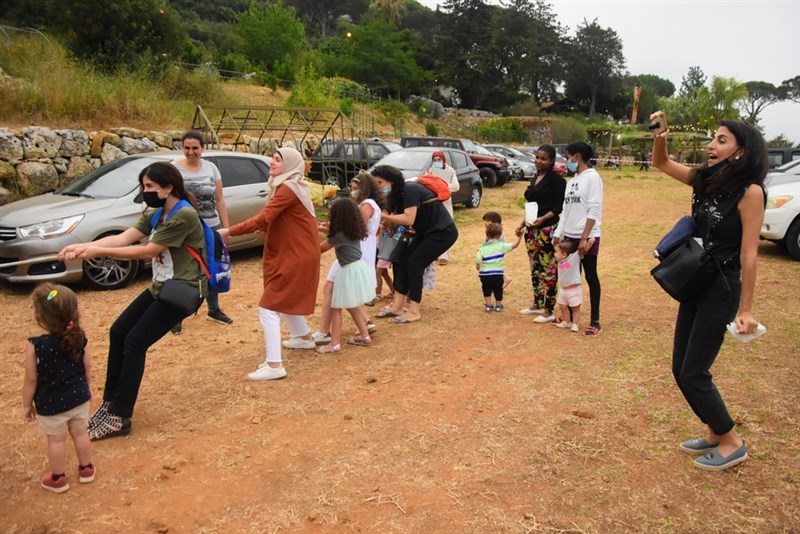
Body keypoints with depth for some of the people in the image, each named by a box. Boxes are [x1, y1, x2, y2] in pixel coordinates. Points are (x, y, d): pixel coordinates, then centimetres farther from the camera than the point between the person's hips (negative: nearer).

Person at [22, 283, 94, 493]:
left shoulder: (35, 346, -24)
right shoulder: (79, 337, -12)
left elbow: (31, 380, -15)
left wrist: (27, 405, 0)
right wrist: (87, 389, 16)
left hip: (50, 405, -3)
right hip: (79, 398, 4)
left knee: (56, 440, 14)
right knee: (80, 433, 20)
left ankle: (58, 479, 30)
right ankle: (86, 469, 37)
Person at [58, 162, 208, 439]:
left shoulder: (184, 216, -20)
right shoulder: (156, 215, 9)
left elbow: (148, 251, -21)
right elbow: (122, 237, -2)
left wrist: (98, 251, -20)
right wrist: (83, 246, -16)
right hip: (160, 287, 9)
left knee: (135, 343, -11)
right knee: (118, 332, 5)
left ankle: (120, 418, -1)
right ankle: (110, 403, 17)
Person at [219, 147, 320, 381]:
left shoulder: (288, 189, -20)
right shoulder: (291, 186, 13)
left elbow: (262, 219, -27)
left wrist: (229, 231, -24)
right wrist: (267, 229, -1)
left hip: (295, 256, -10)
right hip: (293, 253, 10)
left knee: (268, 308, -10)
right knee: (287, 299, 27)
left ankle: (274, 365, -10)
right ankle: (304, 337, 46)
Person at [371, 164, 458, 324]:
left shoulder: (410, 190, -22)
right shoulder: (398, 194, 7)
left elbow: (408, 219, -30)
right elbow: (396, 219, 0)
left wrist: (383, 215, -26)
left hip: (443, 232, -9)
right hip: (426, 232, 9)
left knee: (414, 263, -14)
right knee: (403, 261, 2)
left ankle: (414, 312, -6)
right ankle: (396, 306, 6)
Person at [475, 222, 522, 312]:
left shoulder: (482, 248, -5)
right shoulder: (501, 246, -7)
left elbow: (477, 262, -6)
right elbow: (514, 245, 2)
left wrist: (479, 269, 13)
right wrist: (519, 237, 16)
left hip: (484, 274, 0)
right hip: (497, 273, 0)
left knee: (487, 290, 19)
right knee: (498, 290, 18)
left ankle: (488, 305, 18)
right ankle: (498, 305, 26)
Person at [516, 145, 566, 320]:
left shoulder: (556, 178, -9)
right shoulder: (535, 177, 16)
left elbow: (561, 205, -15)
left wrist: (543, 218, -24)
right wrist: (523, 223, 16)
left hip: (547, 229, -9)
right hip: (532, 229, 9)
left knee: (548, 269, -4)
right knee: (535, 267, 15)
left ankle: (549, 311, 2)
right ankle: (537, 304, 27)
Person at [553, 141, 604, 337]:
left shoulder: (592, 177, -8)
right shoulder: (571, 181, 14)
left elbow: (594, 210, -14)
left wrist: (585, 237, -18)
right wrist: (558, 234, 10)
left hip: (587, 238, -7)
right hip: (570, 236, 7)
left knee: (590, 277, 0)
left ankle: (595, 322, 7)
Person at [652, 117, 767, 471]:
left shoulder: (750, 191, -16)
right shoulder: (707, 179, 5)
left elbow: (748, 253, -17)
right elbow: (661, 163, 15)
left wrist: (746, 309, -15)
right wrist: (660, 136, -6)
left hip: (721, 291, -8)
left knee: (693, 373, -2)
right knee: (680, 368, 12)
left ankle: (731, 443, 18)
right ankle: (715, 433, 31)